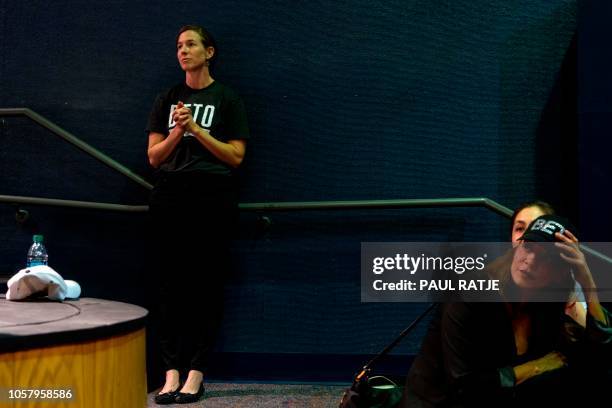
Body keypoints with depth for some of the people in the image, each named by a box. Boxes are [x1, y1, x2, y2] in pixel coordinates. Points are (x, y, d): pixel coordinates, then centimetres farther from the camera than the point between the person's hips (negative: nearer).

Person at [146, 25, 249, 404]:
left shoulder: (227, 99, 6)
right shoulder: (167, 100, 15)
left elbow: (236, 156, -1)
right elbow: (154, 156, 11)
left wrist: (196, 128, -8)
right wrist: (177, 131, -6)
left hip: (213, 198, -3)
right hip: (170, 196, 3)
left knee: (207, 285, -4)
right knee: (171, 284, -2)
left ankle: (196, 374, -1)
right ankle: (172, 373, -1)